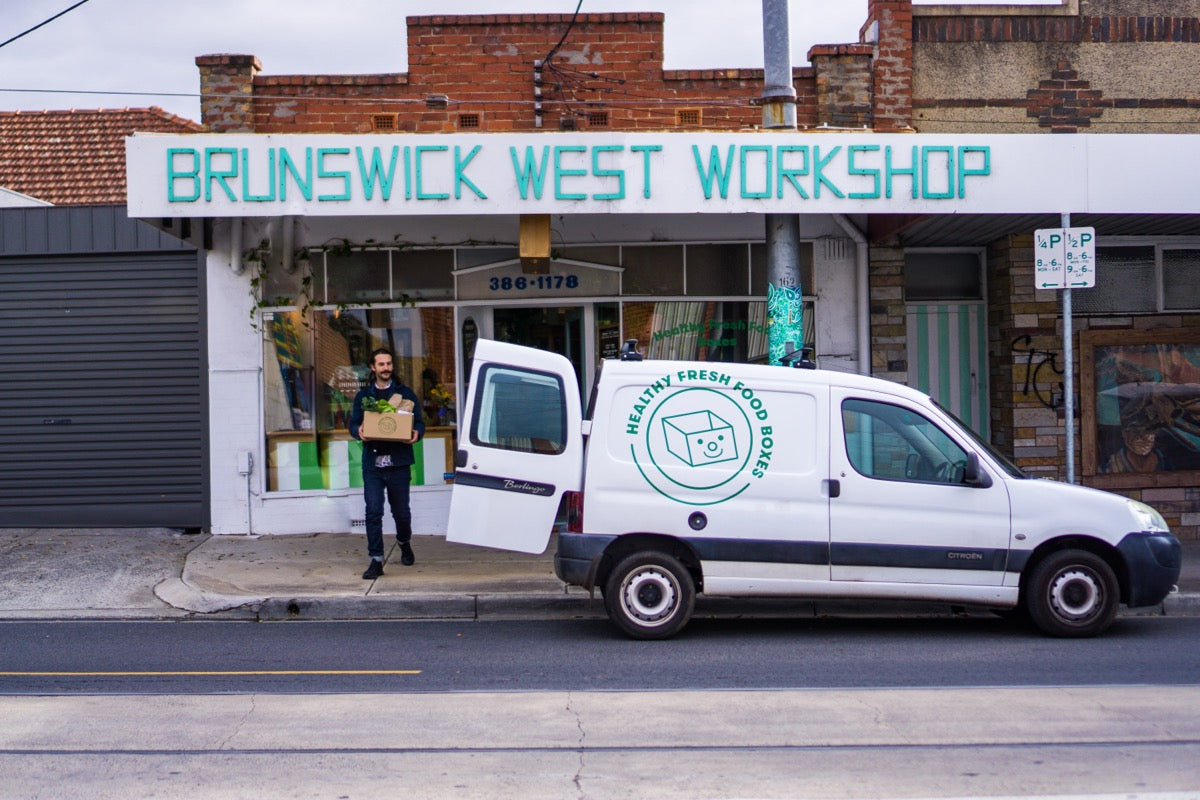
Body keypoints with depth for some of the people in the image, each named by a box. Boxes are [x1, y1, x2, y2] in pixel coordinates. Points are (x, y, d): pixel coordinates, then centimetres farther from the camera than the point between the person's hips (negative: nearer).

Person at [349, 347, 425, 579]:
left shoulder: (405, 393, 8)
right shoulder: (363, 395, 12)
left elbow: (419, 422, 7)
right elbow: (353, 423, 11)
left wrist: (416, 433, -16)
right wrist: (359, 432, -13)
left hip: (398, 462, 0)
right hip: (372, 462, 1)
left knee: (401, 510, 9)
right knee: (373, 511, -7)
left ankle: (404, 543, 39)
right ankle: (376, 561, -5)